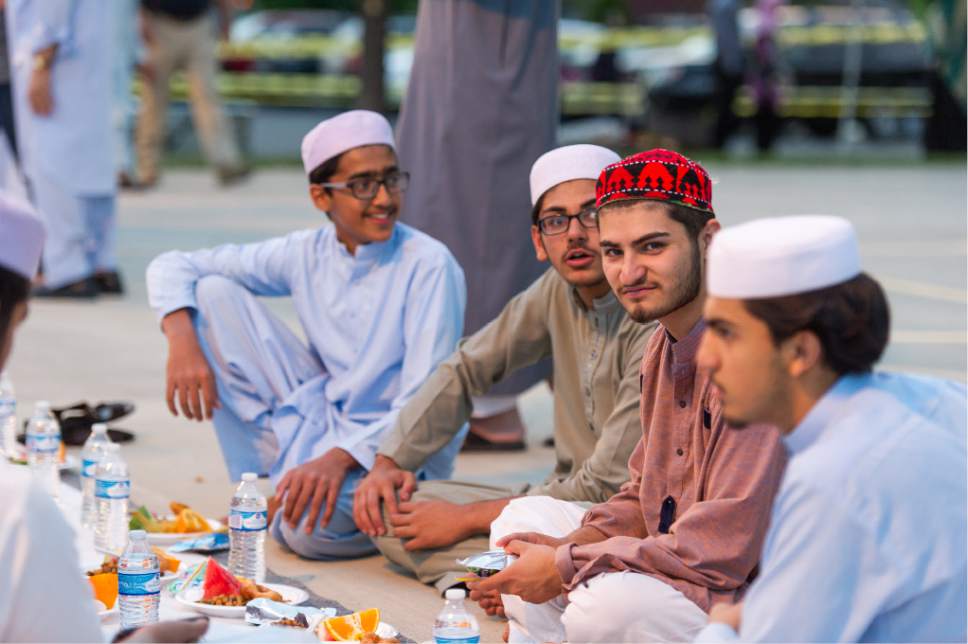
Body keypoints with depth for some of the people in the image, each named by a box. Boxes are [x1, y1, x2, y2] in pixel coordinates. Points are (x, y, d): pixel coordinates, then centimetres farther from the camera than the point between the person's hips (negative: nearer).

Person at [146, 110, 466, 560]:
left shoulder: (430, 266, -16)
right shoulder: (307, 255, -1)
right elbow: (173, 267, 4)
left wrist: (339, 458, -34)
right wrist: (182, 340, -17)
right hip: (320, 418, 6)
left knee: (309, 528, -38)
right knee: (213, 292, -4)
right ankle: (259, 482, -3)